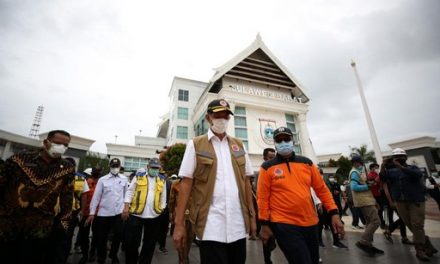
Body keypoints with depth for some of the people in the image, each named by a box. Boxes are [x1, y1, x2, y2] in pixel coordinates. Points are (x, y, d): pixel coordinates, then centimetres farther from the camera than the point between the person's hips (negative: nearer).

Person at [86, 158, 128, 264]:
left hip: (118, 213, 1)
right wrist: (92, 213, -2)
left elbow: (126, 195, 6)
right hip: (103, 213, 0)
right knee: (101, 238, 11)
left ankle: (113, 254, 33)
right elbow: (96, 196, -1)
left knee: (119, 235, 5)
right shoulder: (102, 179, -3)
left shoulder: (124, 179, 1)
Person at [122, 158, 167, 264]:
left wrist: (161, 210, 8)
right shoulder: (139, 176, 0)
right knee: (131, 241, 8)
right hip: (136, 214, -2)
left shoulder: (162, 180, 6)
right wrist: (126, 207, -8)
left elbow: (163, 197, 10)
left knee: (149, 243, 13)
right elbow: (130, 191, -1)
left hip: (154, 216, 2)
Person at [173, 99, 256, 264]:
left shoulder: (238, 145, 10)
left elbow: (246, 181, 11)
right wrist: (179, 224, -8)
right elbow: (186, 183, -5)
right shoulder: (195, 145, -1)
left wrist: (251, 215, 9)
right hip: (210, 225, -4)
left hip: (238, 224, 4)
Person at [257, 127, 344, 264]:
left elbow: (321, 189, 9)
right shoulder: (267, 167, -7)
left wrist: (334, 213, 2)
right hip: (284, 225, -5)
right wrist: (264, 224, -8)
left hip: (310, 223, 5)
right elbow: (262, 197, -8)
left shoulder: (307, 163, 5)